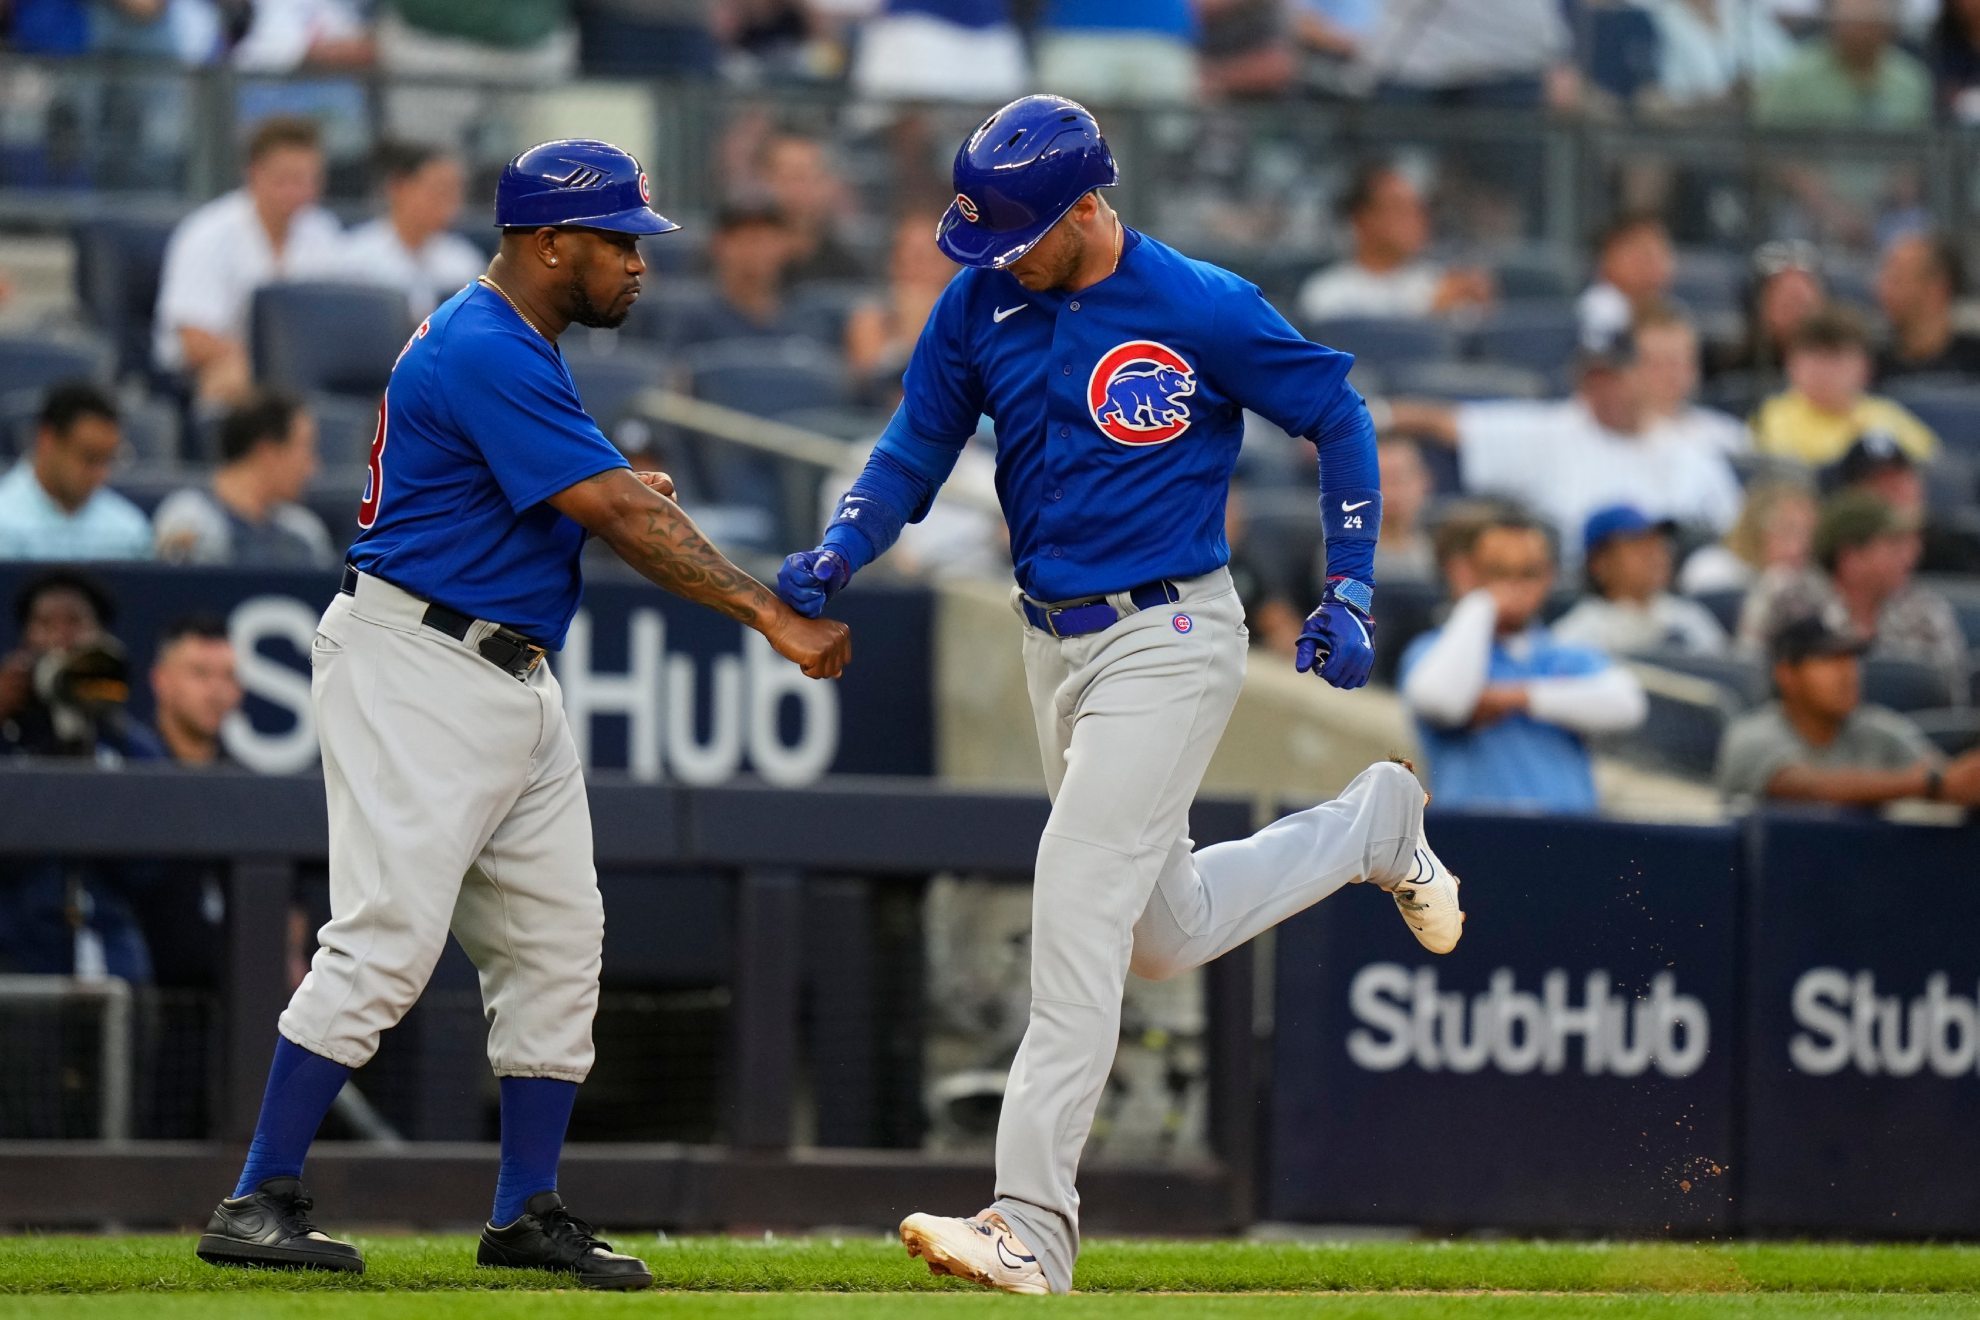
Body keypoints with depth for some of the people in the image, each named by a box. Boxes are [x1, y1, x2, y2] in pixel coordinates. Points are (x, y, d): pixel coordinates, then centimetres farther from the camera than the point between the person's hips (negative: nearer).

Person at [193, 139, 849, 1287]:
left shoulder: (519, 347, 16)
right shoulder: (486, 351, -17)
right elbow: (618, 518, -23)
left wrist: (613, 489, 6)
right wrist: (770, 614, -25)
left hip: (516, 678, 11)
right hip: (417, 670, -11)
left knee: (557, 942, 8)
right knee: (389, 935, -15)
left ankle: (529, 1213, 13)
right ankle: (259, 1204, -13)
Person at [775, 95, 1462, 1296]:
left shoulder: (1203, 310, -15)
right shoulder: (979, 305, 0)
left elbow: (1339, 419, -4)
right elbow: (914, 455, 5)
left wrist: (1350, 594, -6)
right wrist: (840, 554, -14)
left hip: (1168, 643, -7)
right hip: (1055, 646, 7)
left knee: (1078, 919, -16)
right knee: (1165, 935, 18)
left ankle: (1033, 1228, -16)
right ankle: (1374, 825, 43)